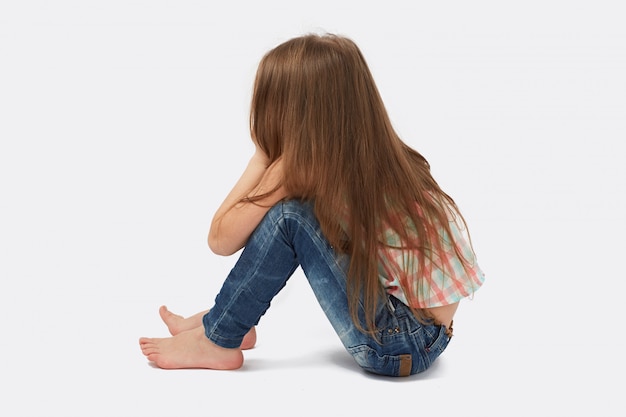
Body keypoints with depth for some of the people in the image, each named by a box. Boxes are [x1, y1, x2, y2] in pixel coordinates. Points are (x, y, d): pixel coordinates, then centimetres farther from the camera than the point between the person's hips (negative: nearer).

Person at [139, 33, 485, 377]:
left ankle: (216, 339, 2)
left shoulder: (309, 167, -20)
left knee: (289, 215, -15)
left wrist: (262, 158, -7)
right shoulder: (372, 156, 3)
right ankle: (233, 319, 21)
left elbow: (221, 240, -9)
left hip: (407, 346, -9)